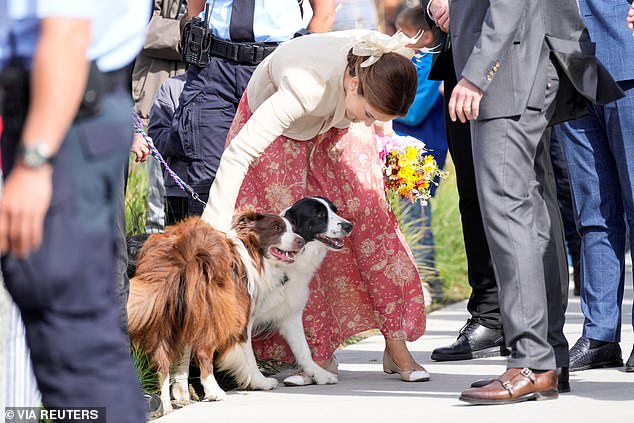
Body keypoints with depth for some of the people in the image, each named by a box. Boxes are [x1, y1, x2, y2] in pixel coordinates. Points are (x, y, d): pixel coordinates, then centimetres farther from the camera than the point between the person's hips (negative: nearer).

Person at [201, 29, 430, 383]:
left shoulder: (382, 61, -30)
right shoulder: (306, 86, -45)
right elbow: (240, 152, -44)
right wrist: (216, 229, -47)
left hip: (334, 128, 4)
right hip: (277, 128, -4)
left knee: (371, 217, -12)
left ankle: (396, 344, -9)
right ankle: (319, 352, -6)